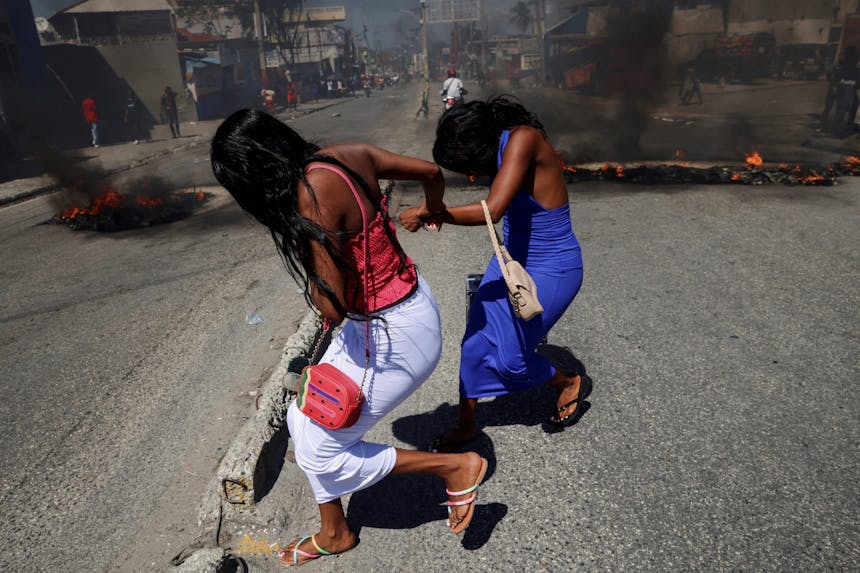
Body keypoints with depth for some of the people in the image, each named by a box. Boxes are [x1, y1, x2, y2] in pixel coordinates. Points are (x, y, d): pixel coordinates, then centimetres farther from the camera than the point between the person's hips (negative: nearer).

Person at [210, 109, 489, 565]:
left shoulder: (313, 194, -27)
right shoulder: (347, 154, -3)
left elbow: (332, 308, -27)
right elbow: (431, 172, 9)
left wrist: (309, 273, -6)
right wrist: (431, 212, 31)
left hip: (396, 335, -9)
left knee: (318, 452, 6)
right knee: (304, 420, 19)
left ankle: (455, 467, 16)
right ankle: (334, 532, 41)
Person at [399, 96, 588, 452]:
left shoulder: (522, 139, -27)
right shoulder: (501, 146, -2)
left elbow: (492, 210, -38)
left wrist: (426, 213, -28)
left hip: (550, 271, -8)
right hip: (512, 259, 8)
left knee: (510, 357, 3)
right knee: (475, 344, 10)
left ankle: (570, 384, 35)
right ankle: (465, 428, 30)